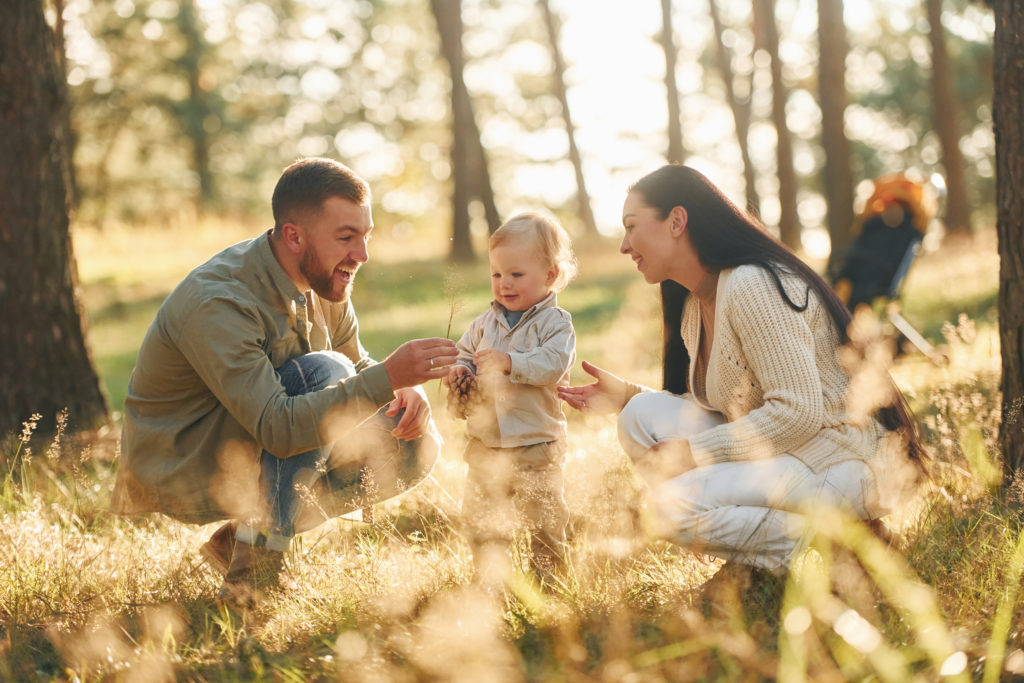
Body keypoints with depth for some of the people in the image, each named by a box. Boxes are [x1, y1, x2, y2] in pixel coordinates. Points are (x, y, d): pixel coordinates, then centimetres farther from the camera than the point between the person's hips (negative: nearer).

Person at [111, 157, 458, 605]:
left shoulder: (323, 282, -3)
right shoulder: (216, 303, -29)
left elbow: (358, 364, 9)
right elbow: (276, 428, -37)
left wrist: (407, 391, -15)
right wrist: (387, 378, -44)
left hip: (260, 452, 8)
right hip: (180, 477, -8)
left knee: (415, 446, -7)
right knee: (324, 371, -28)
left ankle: (240, 539, 1)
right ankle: (252, 572, -23)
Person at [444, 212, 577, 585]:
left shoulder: (555, 323, -8)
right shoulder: (485, 323, 8)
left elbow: (553, 364, -22)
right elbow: (464, 353, 17)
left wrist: (510, 362, -30)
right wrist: (459, 372, -5)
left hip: (536, 445, -5)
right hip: (485, 445, 5)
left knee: (544, 518, 2)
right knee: (480, 519, 10)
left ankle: (547, 577, 19)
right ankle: (489, 580, 25)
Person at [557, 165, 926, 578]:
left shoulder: (752, 286, -20)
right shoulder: (693, 306, 10)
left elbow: (799, 413, -25)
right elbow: (714, 405, 13)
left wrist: (694, 451, -19)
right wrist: (626, 395, 4)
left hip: (845, 462, -9)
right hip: (779, 449, 9)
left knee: (676, 505, -25)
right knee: (642, 414, -4)